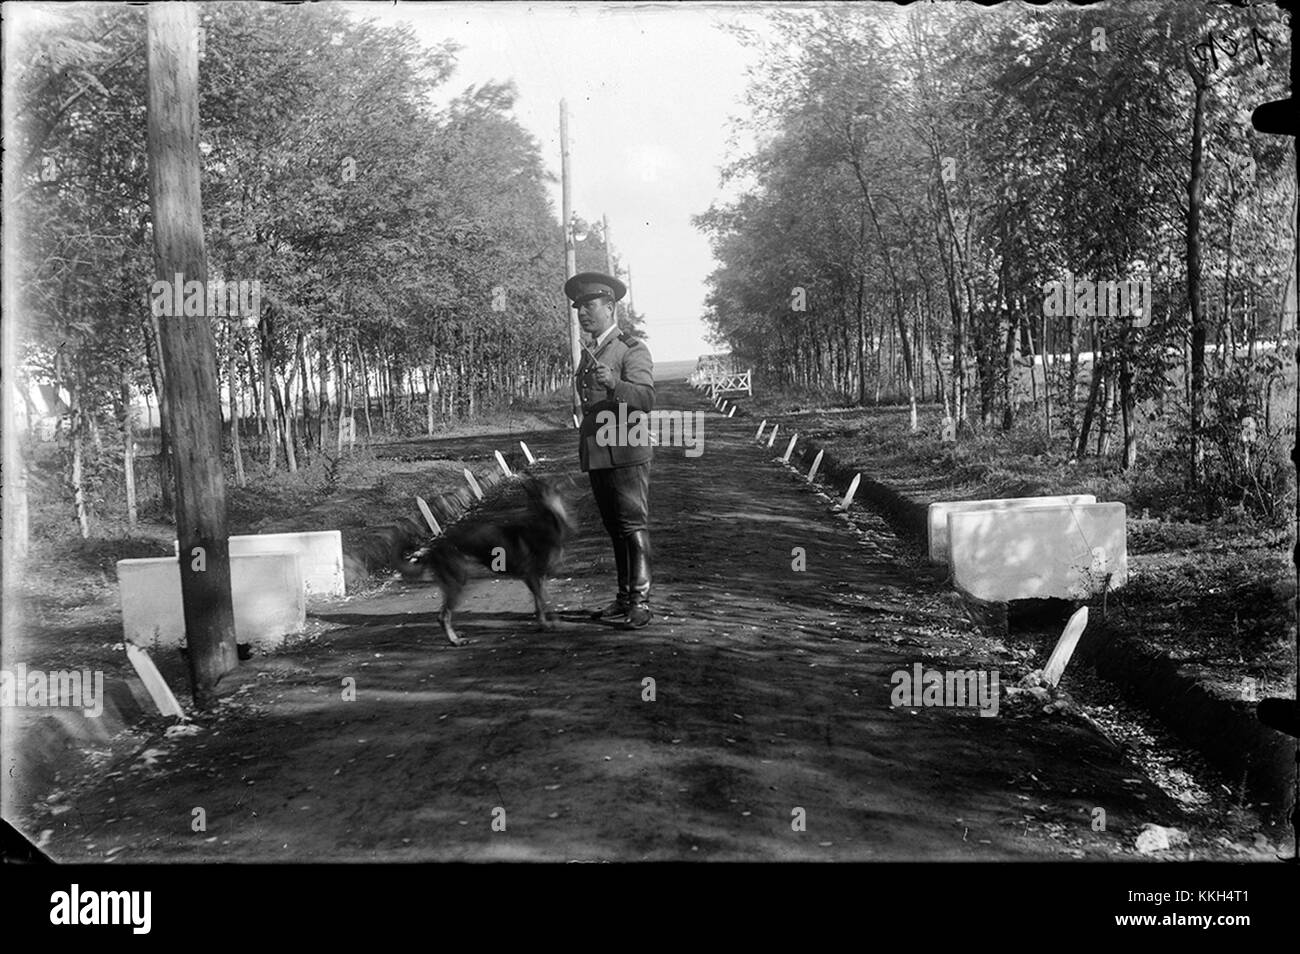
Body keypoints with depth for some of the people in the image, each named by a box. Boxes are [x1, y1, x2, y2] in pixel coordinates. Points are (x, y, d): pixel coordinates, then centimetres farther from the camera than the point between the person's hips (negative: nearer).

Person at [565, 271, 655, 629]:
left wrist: (613, 385, -36)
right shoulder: (588, 354, 18)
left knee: (633, 527, -7)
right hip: (595, 455, 7)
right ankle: (624, 598, 15)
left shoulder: (632, 349, -5)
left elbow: (645, 398, -18)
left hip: (626, 452, -7)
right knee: (615, 530, 9)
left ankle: (640, 602, -5)